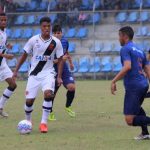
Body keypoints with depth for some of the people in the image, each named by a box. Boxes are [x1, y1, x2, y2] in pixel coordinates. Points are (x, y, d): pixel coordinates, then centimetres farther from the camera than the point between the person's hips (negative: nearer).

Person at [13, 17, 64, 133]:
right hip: (34, 73, 1)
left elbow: (60, 60, 2)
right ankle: (28, 121, 28)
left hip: (48, 73, -1)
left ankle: (44, 123, -17)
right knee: (29, 100, -1)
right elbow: (25, 55, 5)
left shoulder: (56, 42, -6)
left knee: (48, 93, -26)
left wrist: (59, 77, -5)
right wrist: (16, 71, 6)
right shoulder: (33, 40, -6)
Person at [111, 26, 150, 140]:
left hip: (133, 86, -9)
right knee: (137, 107, 37)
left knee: (130, 120, -10)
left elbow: (127, 67, -21)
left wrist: (114, 81, -19)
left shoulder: (125, 49, -5)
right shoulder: (140, 51, 20)